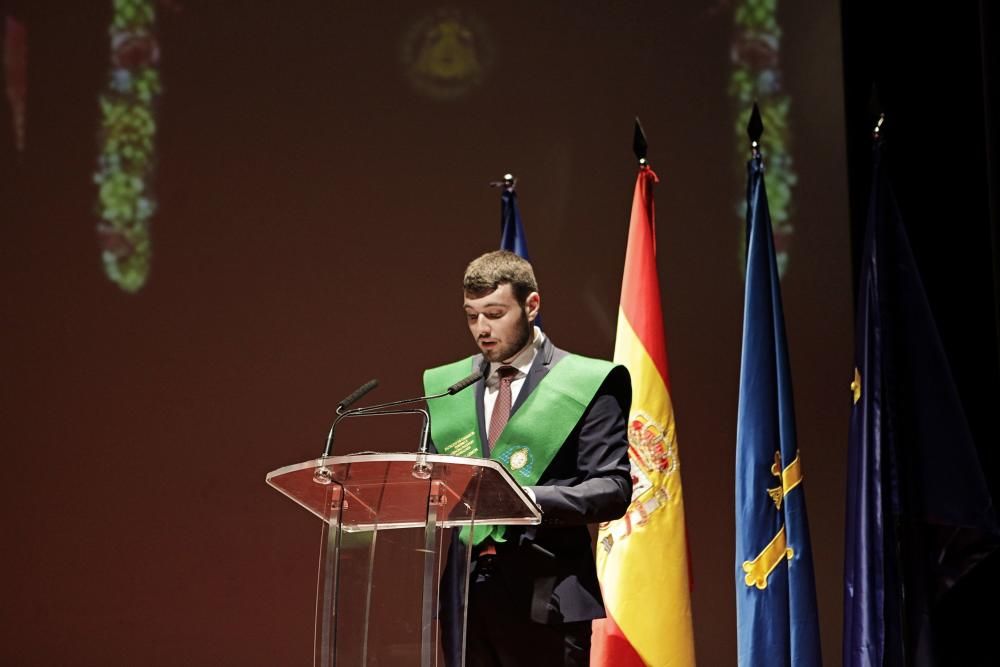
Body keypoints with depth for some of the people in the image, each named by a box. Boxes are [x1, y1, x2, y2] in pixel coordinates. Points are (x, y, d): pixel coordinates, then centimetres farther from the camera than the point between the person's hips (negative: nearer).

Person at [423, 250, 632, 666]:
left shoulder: (586, 383, 0)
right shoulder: (444, 386, 14)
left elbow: (613, 489, -5)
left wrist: (531, 499, -20)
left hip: (544, 596, -4)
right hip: (464, 592, 4)